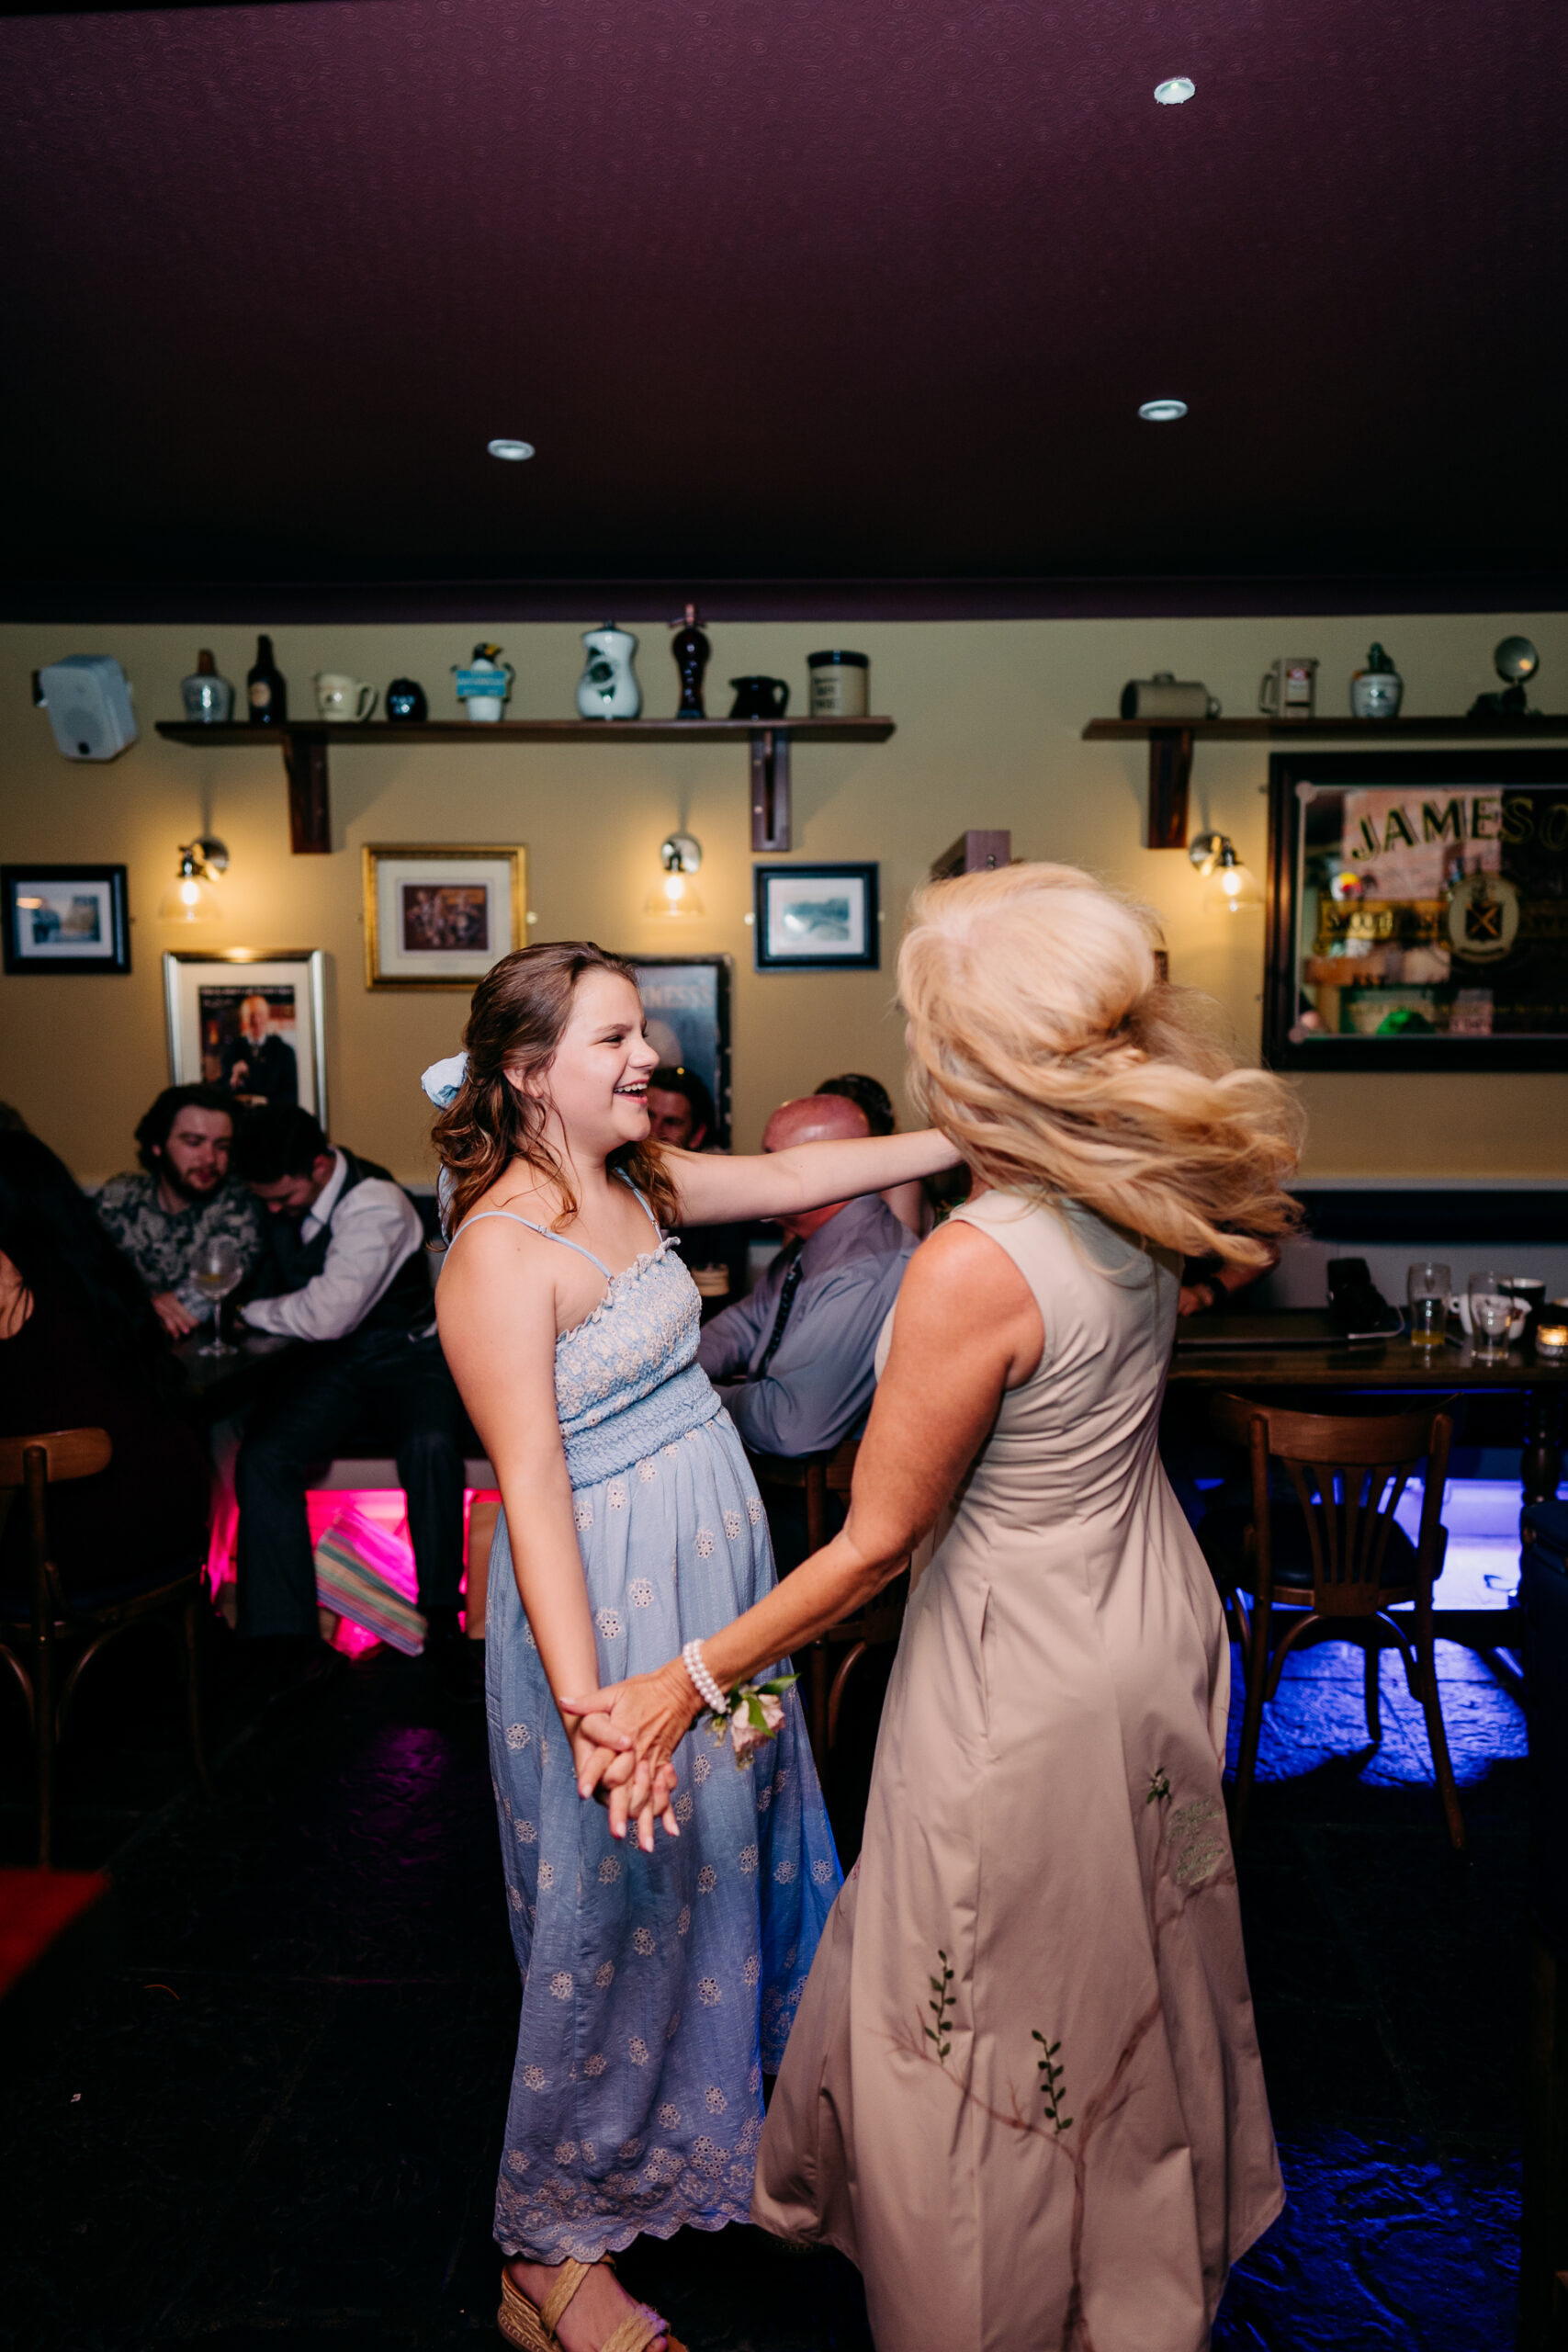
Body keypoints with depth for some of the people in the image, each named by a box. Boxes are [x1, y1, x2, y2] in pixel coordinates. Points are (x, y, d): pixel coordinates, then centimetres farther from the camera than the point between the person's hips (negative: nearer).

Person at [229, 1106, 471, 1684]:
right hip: (325, 1368, 5)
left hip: (403, 1356, -5)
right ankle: (293, 1641, -19)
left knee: (430, 1444, -35)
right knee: (261, 1457, -23)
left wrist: (249, 1312, -9)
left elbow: (327, 1314, -24)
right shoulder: (275, 1192, 3)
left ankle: (442, 1622, -21)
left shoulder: (376, 1204, -19)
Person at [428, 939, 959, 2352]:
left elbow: (795, 1177, 8)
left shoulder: (634, 1182, 2)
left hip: (714, 1560, 9)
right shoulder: (502, 1246, -23)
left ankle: (713, 2104, 54)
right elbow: (532, 1486, -27)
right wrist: (585, 1704, -31)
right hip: (610, 1593, -9)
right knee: (620, 1900, 7)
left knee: (727, 1840, 26)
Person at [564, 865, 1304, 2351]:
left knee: (980, 2026, 17)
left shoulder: (975, 1265, -32)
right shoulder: (1140, 1204, -10)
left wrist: (688, 1681, -13)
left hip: (1030, 1673, -8)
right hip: (1153, 1624, 9)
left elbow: (873, 1542, -23)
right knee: (1129, 1979, 30)